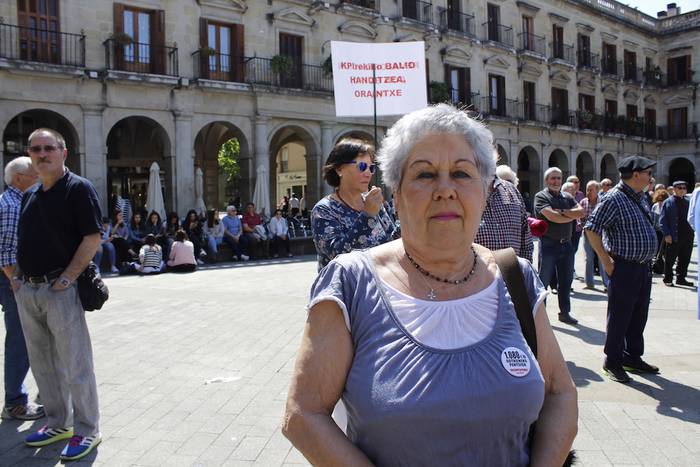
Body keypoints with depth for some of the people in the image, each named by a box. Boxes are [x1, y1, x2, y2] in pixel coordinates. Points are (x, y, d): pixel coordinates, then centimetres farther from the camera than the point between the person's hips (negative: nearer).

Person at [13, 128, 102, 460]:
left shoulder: (78, 188, -7)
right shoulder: (30, 195, 16)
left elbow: (92, 238, -14)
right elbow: (24, 242, 22)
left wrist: (66, 278, -18)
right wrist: (18, 276, 8)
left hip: (60, 290, -8)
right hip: (27, 291, 8)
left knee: (75, 365, -1)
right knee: (42, 363, 15)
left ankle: (87, 430, 11)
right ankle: (58, 423, 30)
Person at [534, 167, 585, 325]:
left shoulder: (567, 197, 14)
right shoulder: (541, 196, -4)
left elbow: (581, 212, 0)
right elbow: (551, 216, -19)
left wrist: (562, 212, -14)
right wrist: (572, 215, -5)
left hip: (566, 244, 6)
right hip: (548, 244, -6)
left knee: (566, 280, 12)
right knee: (544, 279, 1)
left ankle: (565, 312, 22)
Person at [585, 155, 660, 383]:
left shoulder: (640, 197, 12)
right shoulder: (614, 198, -15)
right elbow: (591, 229, -20)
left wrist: (647, 261, 16)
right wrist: (606, 261, -18)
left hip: (644, 268, 9)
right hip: (624, 268, -9)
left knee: (639, 316, 17)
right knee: (619, 317, 1)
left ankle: (633, 357, 31)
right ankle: (612, 362, 13)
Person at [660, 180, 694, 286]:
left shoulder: (687, 203, 12)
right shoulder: (668, 203, -3)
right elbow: (662, 220, -6)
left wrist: (691, 232, 2)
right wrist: (667, 234, -14)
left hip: (687, 236, 5)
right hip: (673, 237, -5)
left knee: (684, 260, 11)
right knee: (670, 260, 3)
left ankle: (681, 278, 22)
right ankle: (668, 279, 14)